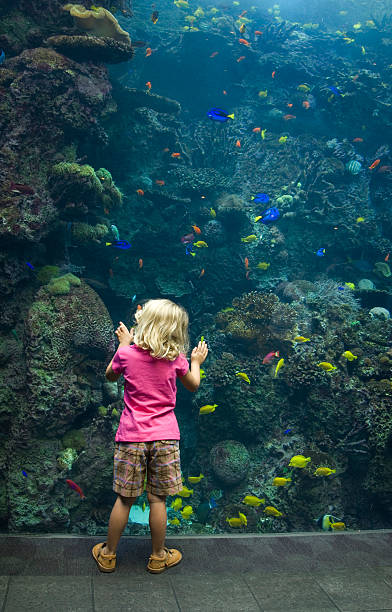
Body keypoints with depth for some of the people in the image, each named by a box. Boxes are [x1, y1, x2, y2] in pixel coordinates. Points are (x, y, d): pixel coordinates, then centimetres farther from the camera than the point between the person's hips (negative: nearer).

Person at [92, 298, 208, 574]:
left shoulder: (128, 354, -6)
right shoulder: (176, 358, -5)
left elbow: (111, 375, 15)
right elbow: (193, 385, 12)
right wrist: (196, 362, 28)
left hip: (131, 437, 0)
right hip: (165, 437, 0)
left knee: (125, 499, 11)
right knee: (158, 499, 11)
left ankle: (108, 554, 25)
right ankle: (158, 556, 25)